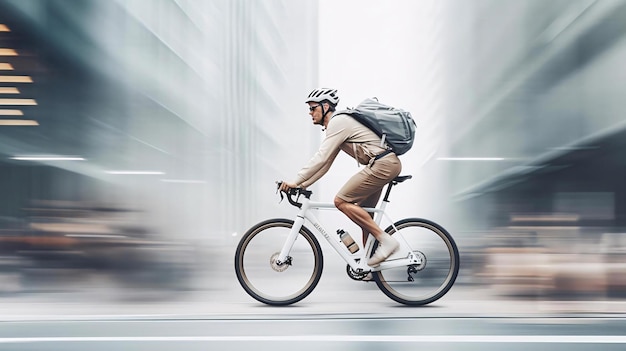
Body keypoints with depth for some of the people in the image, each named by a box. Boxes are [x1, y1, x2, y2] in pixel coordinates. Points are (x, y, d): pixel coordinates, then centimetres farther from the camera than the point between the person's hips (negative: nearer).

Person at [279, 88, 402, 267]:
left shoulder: (338, 122, -11)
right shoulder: (336, 124, 21)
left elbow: (320, 158, -19)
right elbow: (325, 163, 22)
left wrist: (295, 181, -16)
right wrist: (301, 184, 16)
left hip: (382, 164, -11)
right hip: (388, 163, 11)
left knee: (341, 201, -12)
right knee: (363, 213, 15)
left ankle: (386, 240, -13)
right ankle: (371, 263, 20)